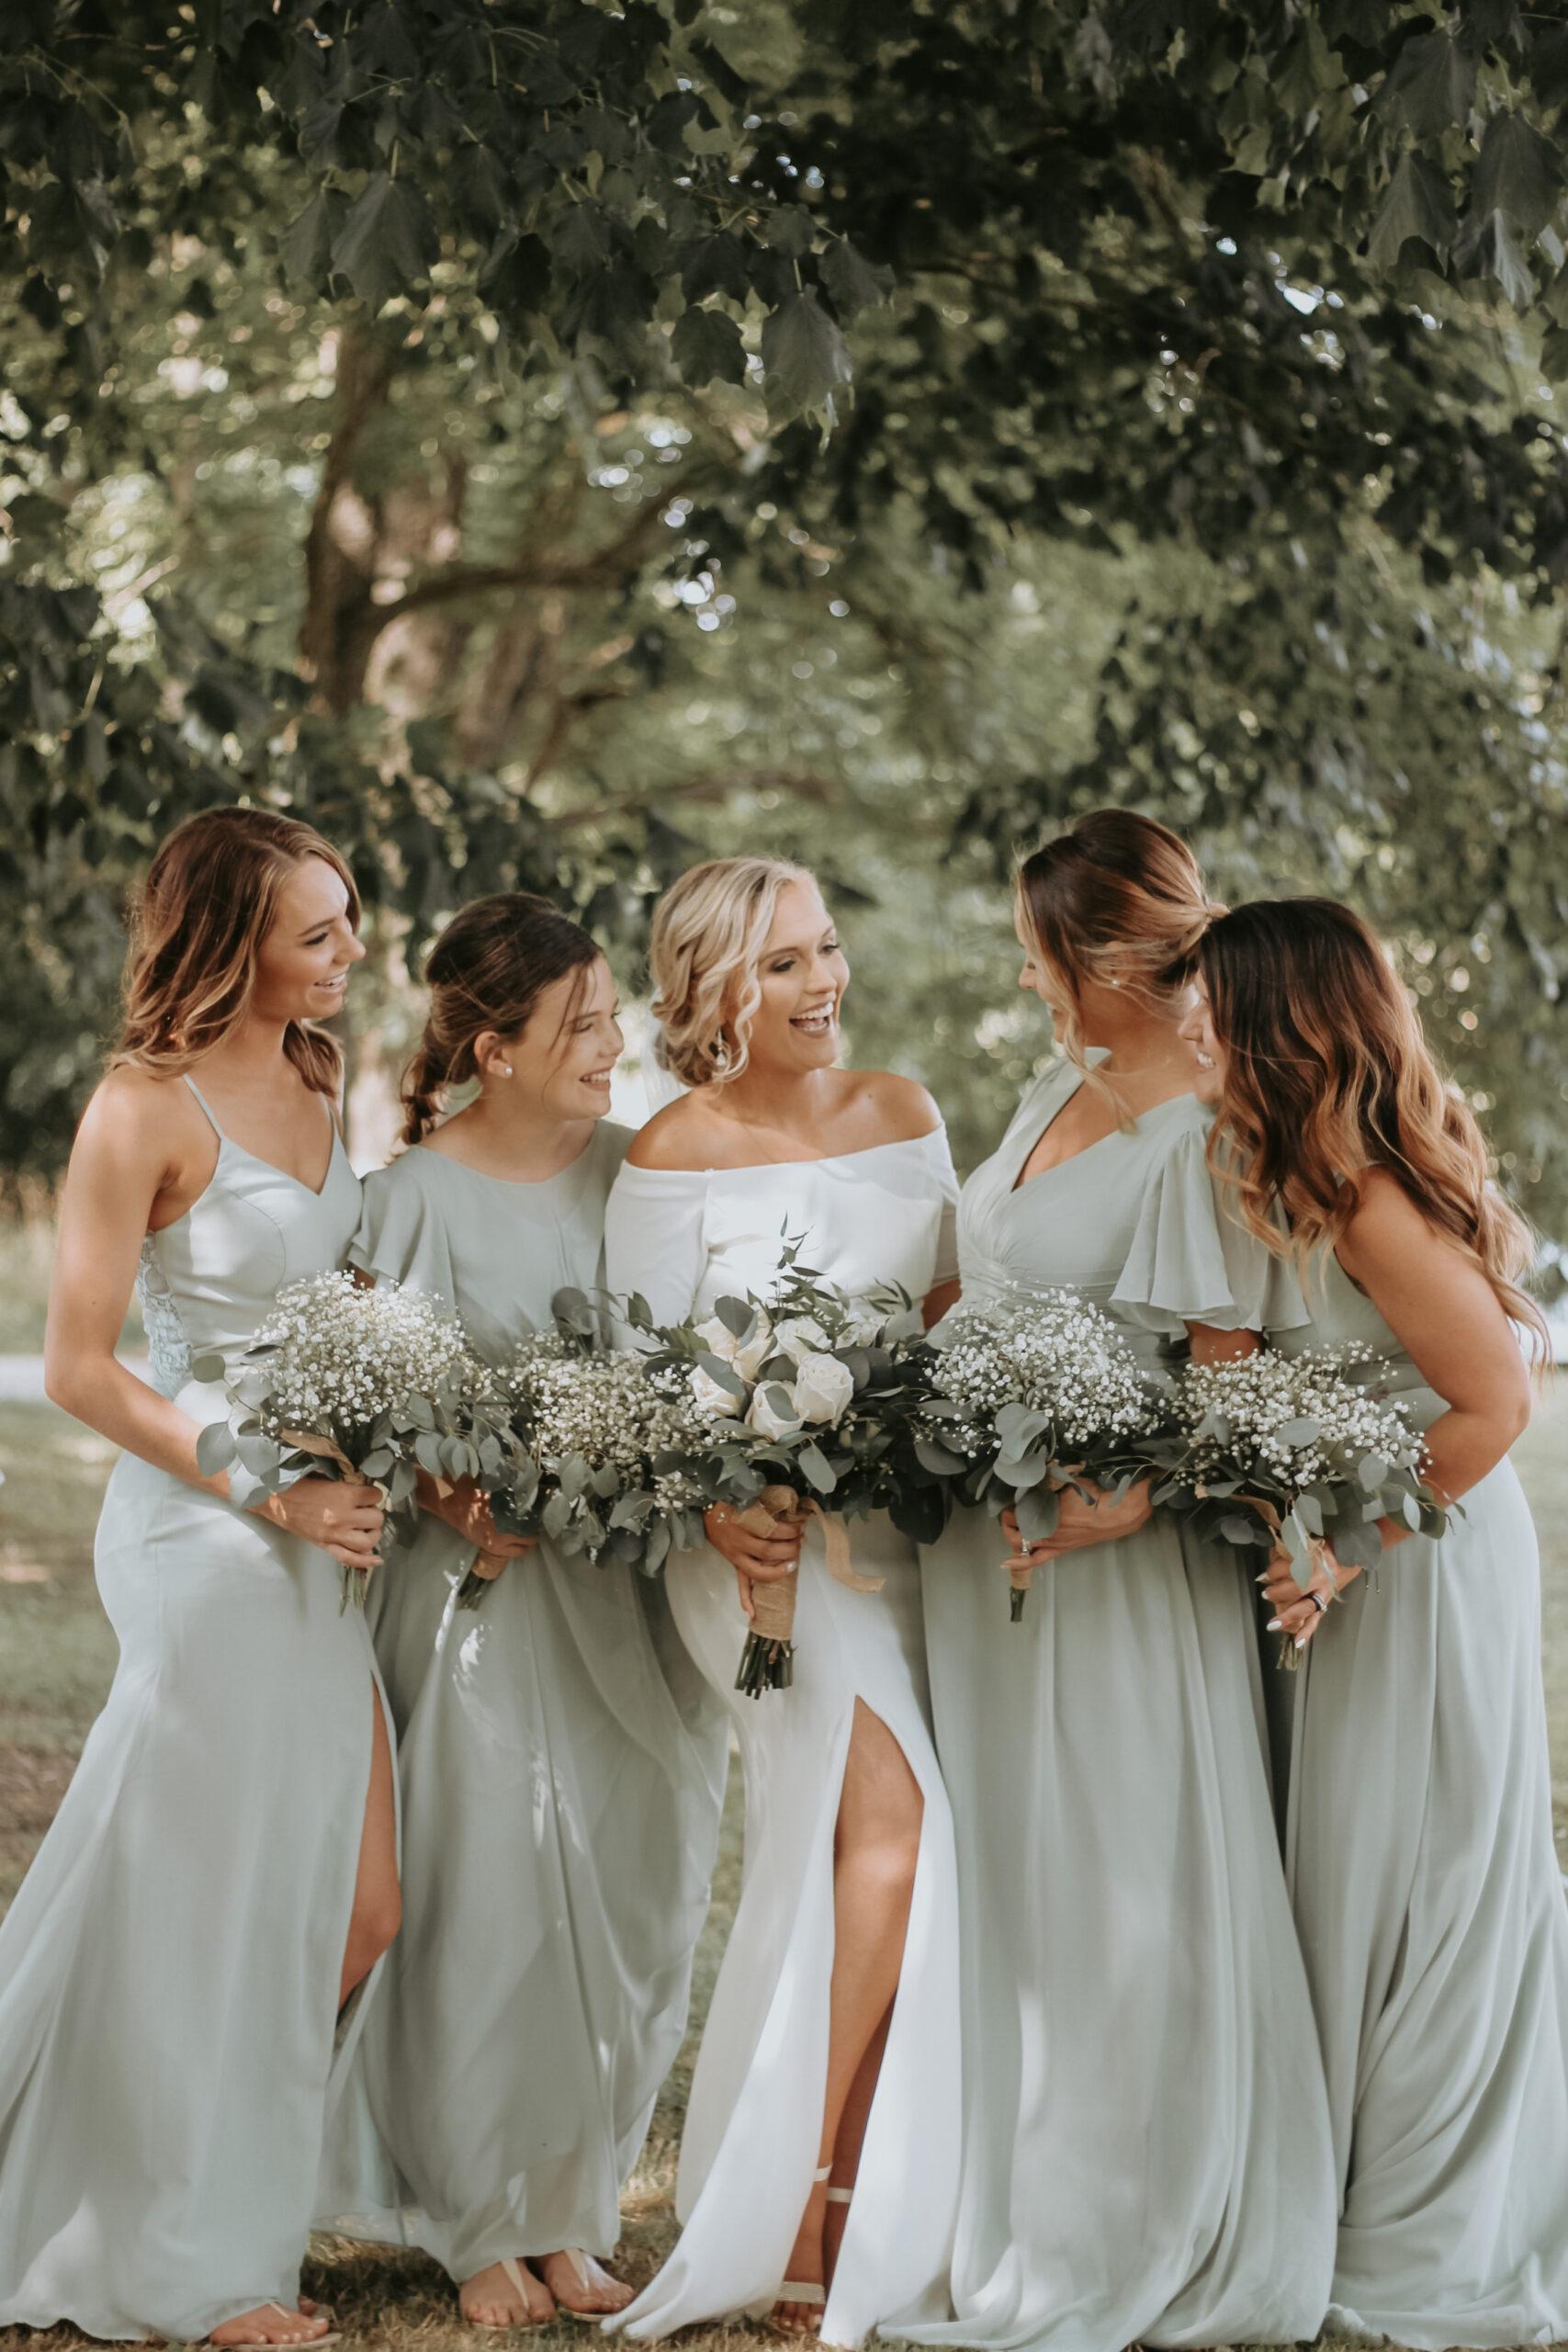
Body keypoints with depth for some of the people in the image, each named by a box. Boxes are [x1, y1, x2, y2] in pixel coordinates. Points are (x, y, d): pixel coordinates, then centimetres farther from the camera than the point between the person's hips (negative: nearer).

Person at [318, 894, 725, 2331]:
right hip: (477, 1578, -4)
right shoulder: (419, 1192, -8)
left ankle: (571, 2212, 21)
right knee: (489, 1898, 0)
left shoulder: (627, 1165, 5)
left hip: (618, 1580, 4)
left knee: (627, 1882, 6)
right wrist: (452, 1498, -21)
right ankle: (483, 2227, 15)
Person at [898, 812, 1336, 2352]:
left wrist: (1136, 1498, -32)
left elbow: (1232, 1377, -18)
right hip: (989, 1548, 9)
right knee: (1013, 1899, 14)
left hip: (1117, 1566, -9)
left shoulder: (1204, 1136, -16)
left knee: (1119, 1916, 0)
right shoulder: (1059, 1088, 10)